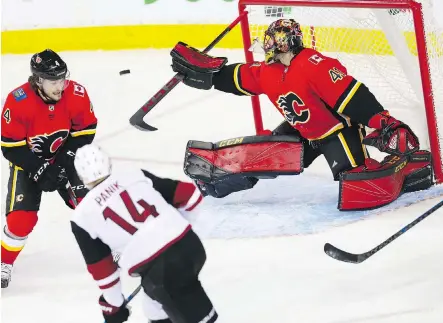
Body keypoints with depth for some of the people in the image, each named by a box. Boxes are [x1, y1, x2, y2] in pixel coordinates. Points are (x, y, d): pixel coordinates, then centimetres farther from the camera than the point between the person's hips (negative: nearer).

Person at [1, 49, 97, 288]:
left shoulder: (76, 94, -22)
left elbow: (85, 132, -10)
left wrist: (65, 160, -20)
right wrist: (39, 170, -27)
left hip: (65, 155, 3)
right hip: (27, 160, -3)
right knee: (21, 217, -12)